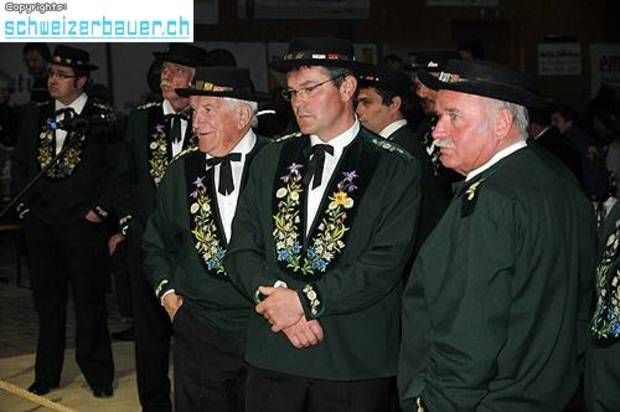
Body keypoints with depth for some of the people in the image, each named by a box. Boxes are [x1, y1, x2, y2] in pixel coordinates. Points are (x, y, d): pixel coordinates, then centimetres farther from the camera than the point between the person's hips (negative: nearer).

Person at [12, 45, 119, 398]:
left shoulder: (103, 118, -5)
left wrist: (100, 209, -9)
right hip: (40, 223, 4)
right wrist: (25, 204, 6)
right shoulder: (37, 116, 8)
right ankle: (47, 374, 22)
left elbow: (115, 168, -5)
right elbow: (21, 163, 14)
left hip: (84, 223, -4)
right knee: (47, 301, 12)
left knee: (90, 302, 4)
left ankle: (98, 375, 17)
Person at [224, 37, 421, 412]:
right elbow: (242, 248, 5)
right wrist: (276, 297, -12)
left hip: (356, 360, -3)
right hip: (272, 354, 3)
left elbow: (386, 262, -13)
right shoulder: (271, 159, 10)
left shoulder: (397, 169, -4)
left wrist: (306, 299, -16)